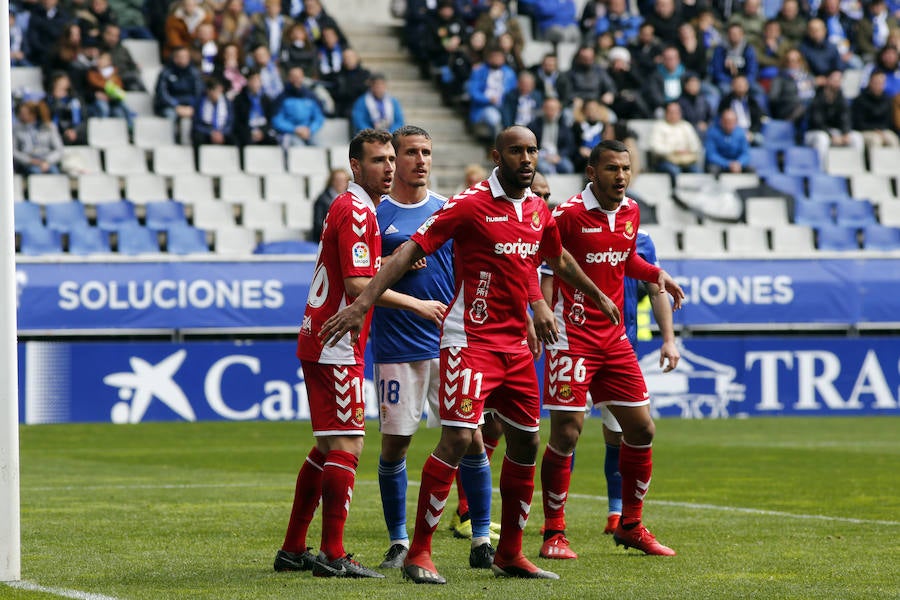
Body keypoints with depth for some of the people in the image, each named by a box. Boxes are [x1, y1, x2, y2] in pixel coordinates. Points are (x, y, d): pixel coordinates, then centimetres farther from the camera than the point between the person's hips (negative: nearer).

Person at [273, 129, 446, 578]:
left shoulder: (351, 208, 18)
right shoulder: (357, 212, -14)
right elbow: (357, 284, -21)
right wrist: (415, 304, -15)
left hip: (319, 339, 11)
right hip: (336, 346, -11)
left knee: (328, 447, 15)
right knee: (347, 446, -10)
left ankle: (293, 550, 18)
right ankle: (332, 556, -11)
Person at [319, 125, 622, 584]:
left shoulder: (538, 210, 10)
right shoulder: (470, 204, -11)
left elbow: (558, 259, 31)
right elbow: (410, 252, -15)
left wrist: (597, 296, 45)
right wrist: (362, 304, -23)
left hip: (516, 343, 8)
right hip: (470, 340, -8)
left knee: (525, 443, 10)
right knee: (458, 438, -16)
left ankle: (509, 554, 22)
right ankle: (418, 554, -10)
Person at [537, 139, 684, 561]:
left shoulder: (631, 213, 8)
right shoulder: (568, 214, -13)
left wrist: (656, 274, 9)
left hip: (614, 337, 7)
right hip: (573, 334, -7)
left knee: (641, 429, 7)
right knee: (566, 433, -9)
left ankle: (630, 526, 22)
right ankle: (554, 534, 2)